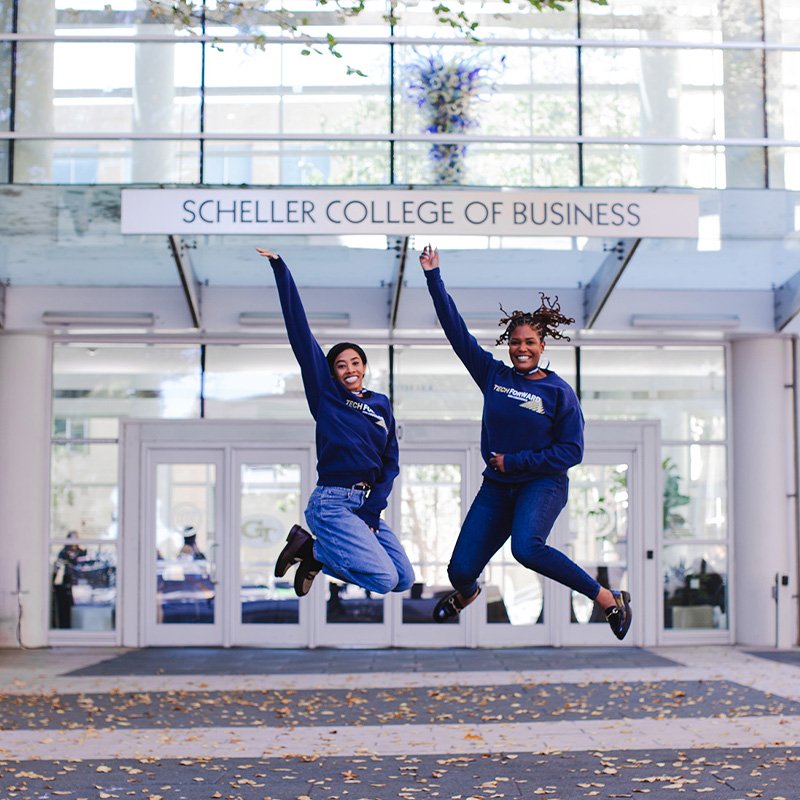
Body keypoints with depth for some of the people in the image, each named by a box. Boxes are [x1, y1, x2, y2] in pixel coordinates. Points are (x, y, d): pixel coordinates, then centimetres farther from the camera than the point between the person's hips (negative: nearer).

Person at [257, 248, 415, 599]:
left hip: (367, 504, 6)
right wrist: (280, 269, -10)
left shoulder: (381, 404, 12)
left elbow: (390, 461, 10)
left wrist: (373, 510, -4)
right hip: (332, 502, -6)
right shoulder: (325, 394, -1)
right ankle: (310, 548, 4)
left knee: (404, 579, 5)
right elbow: (300, 331, -6)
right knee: (384, 579, -18)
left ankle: (320, 551, 14)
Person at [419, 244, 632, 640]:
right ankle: (465, 593, 42)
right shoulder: (493, 375, 2)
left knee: (526, 547, -34)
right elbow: (455, 329, 3)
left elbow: (572, 451, -8)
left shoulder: (558, 392, -6)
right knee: (459, 570, 0)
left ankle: (609, 599, -22)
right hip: (496, 486, 4)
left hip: (542, 483, -4)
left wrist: (515, 461, -12)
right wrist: (433, 277, 0)